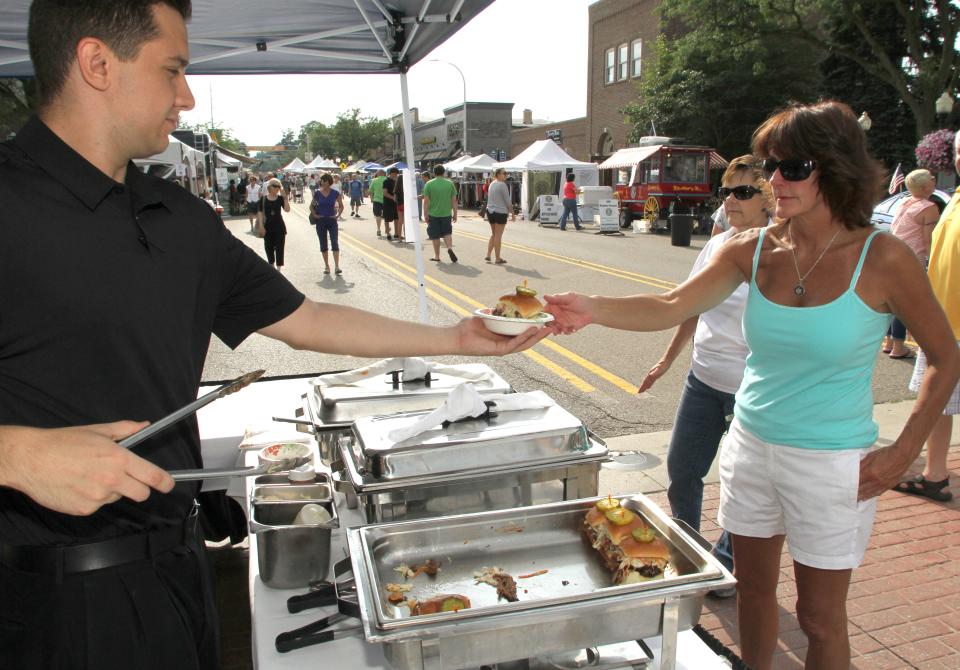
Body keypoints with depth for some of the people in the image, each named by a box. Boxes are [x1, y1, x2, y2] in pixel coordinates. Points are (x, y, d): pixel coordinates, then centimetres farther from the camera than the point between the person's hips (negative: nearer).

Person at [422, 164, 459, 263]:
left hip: (433, 214, -1)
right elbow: (454, 201, 1)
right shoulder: (450, 183, 0)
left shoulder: (429, 184, -5)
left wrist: (426, 215, 1)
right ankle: (450, 248, -8)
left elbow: (426, 201, -6)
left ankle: (437, 256, 15)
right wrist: (455, 214, 10)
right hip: (446, 213, 1)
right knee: (447, 233, 17)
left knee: (435, 236, 9)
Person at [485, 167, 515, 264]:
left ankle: (488, 255, 13)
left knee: (493, 234, 17)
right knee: (498, 236, -2)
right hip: (500, 212, -8)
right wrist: (513, 213, -3)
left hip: (490, 211, 8)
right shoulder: (503, 185, -12)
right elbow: (508, 201, -11)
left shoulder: (492, 184, 12)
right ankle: (498, 259, 4)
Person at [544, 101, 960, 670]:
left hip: (831, 463, -3)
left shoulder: (881, 258, -14)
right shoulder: (753, 249, -4)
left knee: (820, 616, 12)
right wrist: (594, 309, -31)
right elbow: (673, 307, -14)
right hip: (752, 445, 4)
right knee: (754, 587, 20)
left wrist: (904, 452, -8)